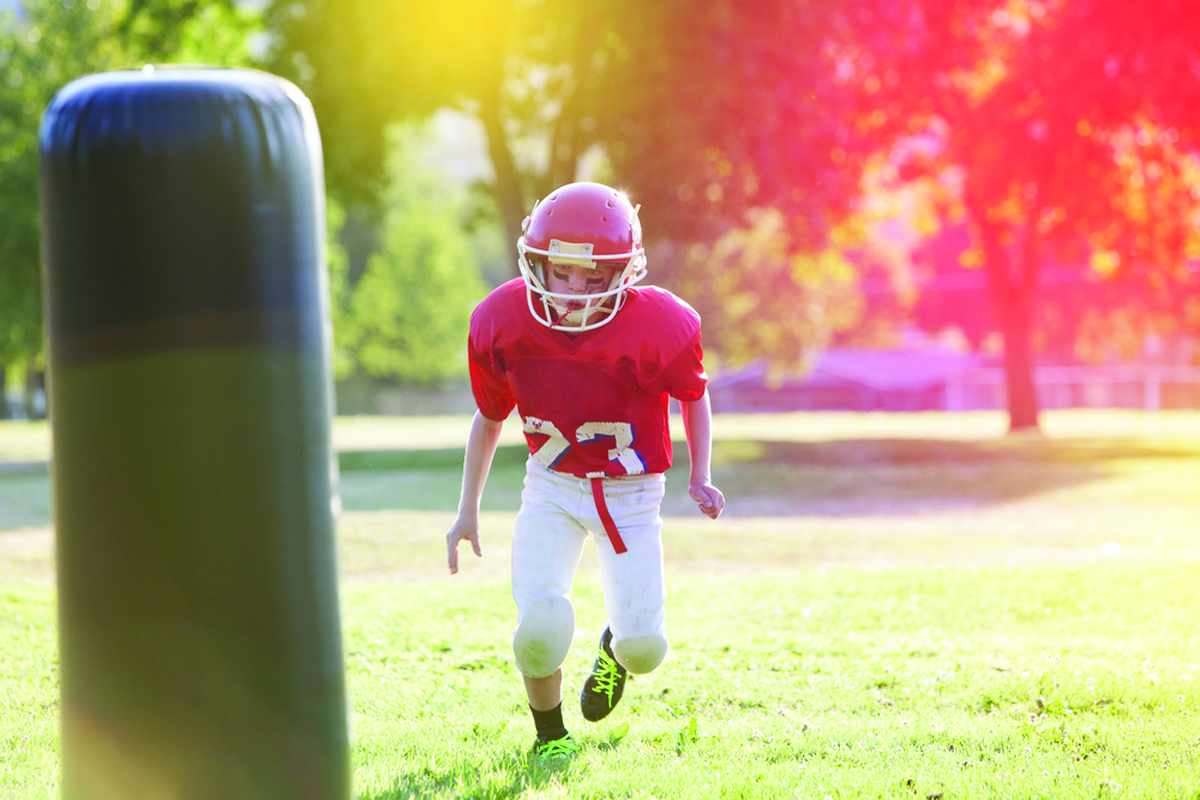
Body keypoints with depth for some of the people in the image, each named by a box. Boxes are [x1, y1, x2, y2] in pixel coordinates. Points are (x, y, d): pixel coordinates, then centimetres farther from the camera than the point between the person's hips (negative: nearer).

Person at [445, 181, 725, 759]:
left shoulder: (659, 326, -21)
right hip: (552, 488, 1)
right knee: (541, 627, -22)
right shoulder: (502, 323, -14)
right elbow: (489, 416, 5)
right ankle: (550, 732, 10)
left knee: (645, 646, -10)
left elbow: (694, 396, 2)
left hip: (631, 494, 0)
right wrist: (468, 510, 8)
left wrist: (699, 479, -7)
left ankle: (615, 647, 33)